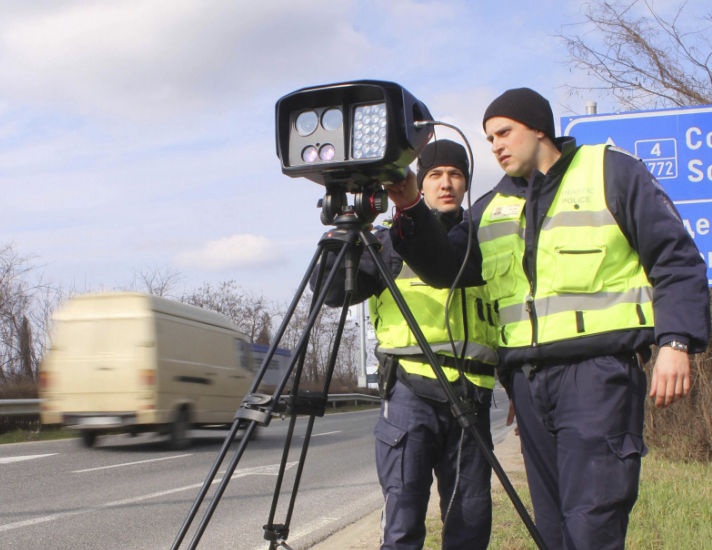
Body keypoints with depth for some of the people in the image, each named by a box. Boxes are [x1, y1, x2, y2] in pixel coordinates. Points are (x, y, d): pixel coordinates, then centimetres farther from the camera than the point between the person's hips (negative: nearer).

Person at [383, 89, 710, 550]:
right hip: (529, 376, 6)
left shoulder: (613, 172, 5)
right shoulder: (492, 207, 20)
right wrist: (412, 212, -2)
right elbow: (444, 268, 13)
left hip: (599, 368, -6)